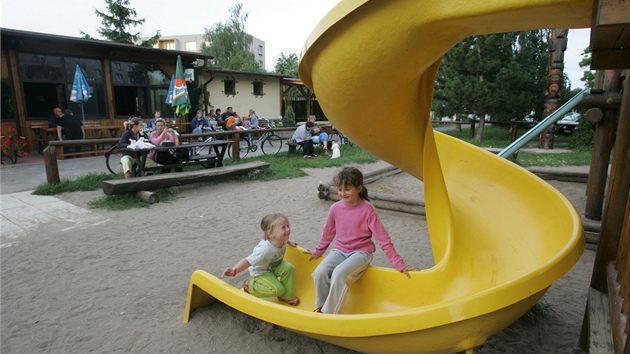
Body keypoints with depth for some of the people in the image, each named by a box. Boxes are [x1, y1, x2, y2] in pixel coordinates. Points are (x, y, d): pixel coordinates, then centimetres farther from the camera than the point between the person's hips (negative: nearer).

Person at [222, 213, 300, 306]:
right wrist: (234, 271, -56)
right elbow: (248, 261, -44)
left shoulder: (282, 239, -19)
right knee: (277, 289, -21)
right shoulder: (264, 250, -42)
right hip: (261, 272, -7)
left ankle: (287, 296, 2)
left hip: (274, 266, 7)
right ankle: (251, 285, 2)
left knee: (288, 268, -19)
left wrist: (289, 242, 18)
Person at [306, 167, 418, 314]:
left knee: (339, 273, -31)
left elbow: (383, 238, -10)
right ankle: (320, 306, 4)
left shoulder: (367, 209, -12)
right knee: (319, 272, -23)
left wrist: (399, 264, -10)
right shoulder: (335, 208, -2)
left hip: (361, 252, -4)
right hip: (340, 250, 4)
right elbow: (328, 233, 13)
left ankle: (329, 313, -11)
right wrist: (318, 252, 25)